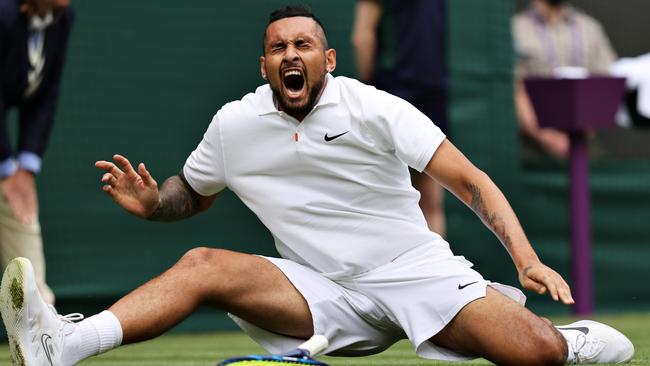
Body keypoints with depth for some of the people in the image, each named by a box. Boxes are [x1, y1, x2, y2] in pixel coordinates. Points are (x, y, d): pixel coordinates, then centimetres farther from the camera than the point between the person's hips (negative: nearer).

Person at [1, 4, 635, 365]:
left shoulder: (375, 109, -5)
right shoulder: (234, 124, 5)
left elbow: (469, 181, -8)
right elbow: (192, 194, 23)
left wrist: (526, 259, -22)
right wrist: (150, 202, -2)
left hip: (416, 271, -2)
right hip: (322, 295, 2)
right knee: (202, 265, -22)